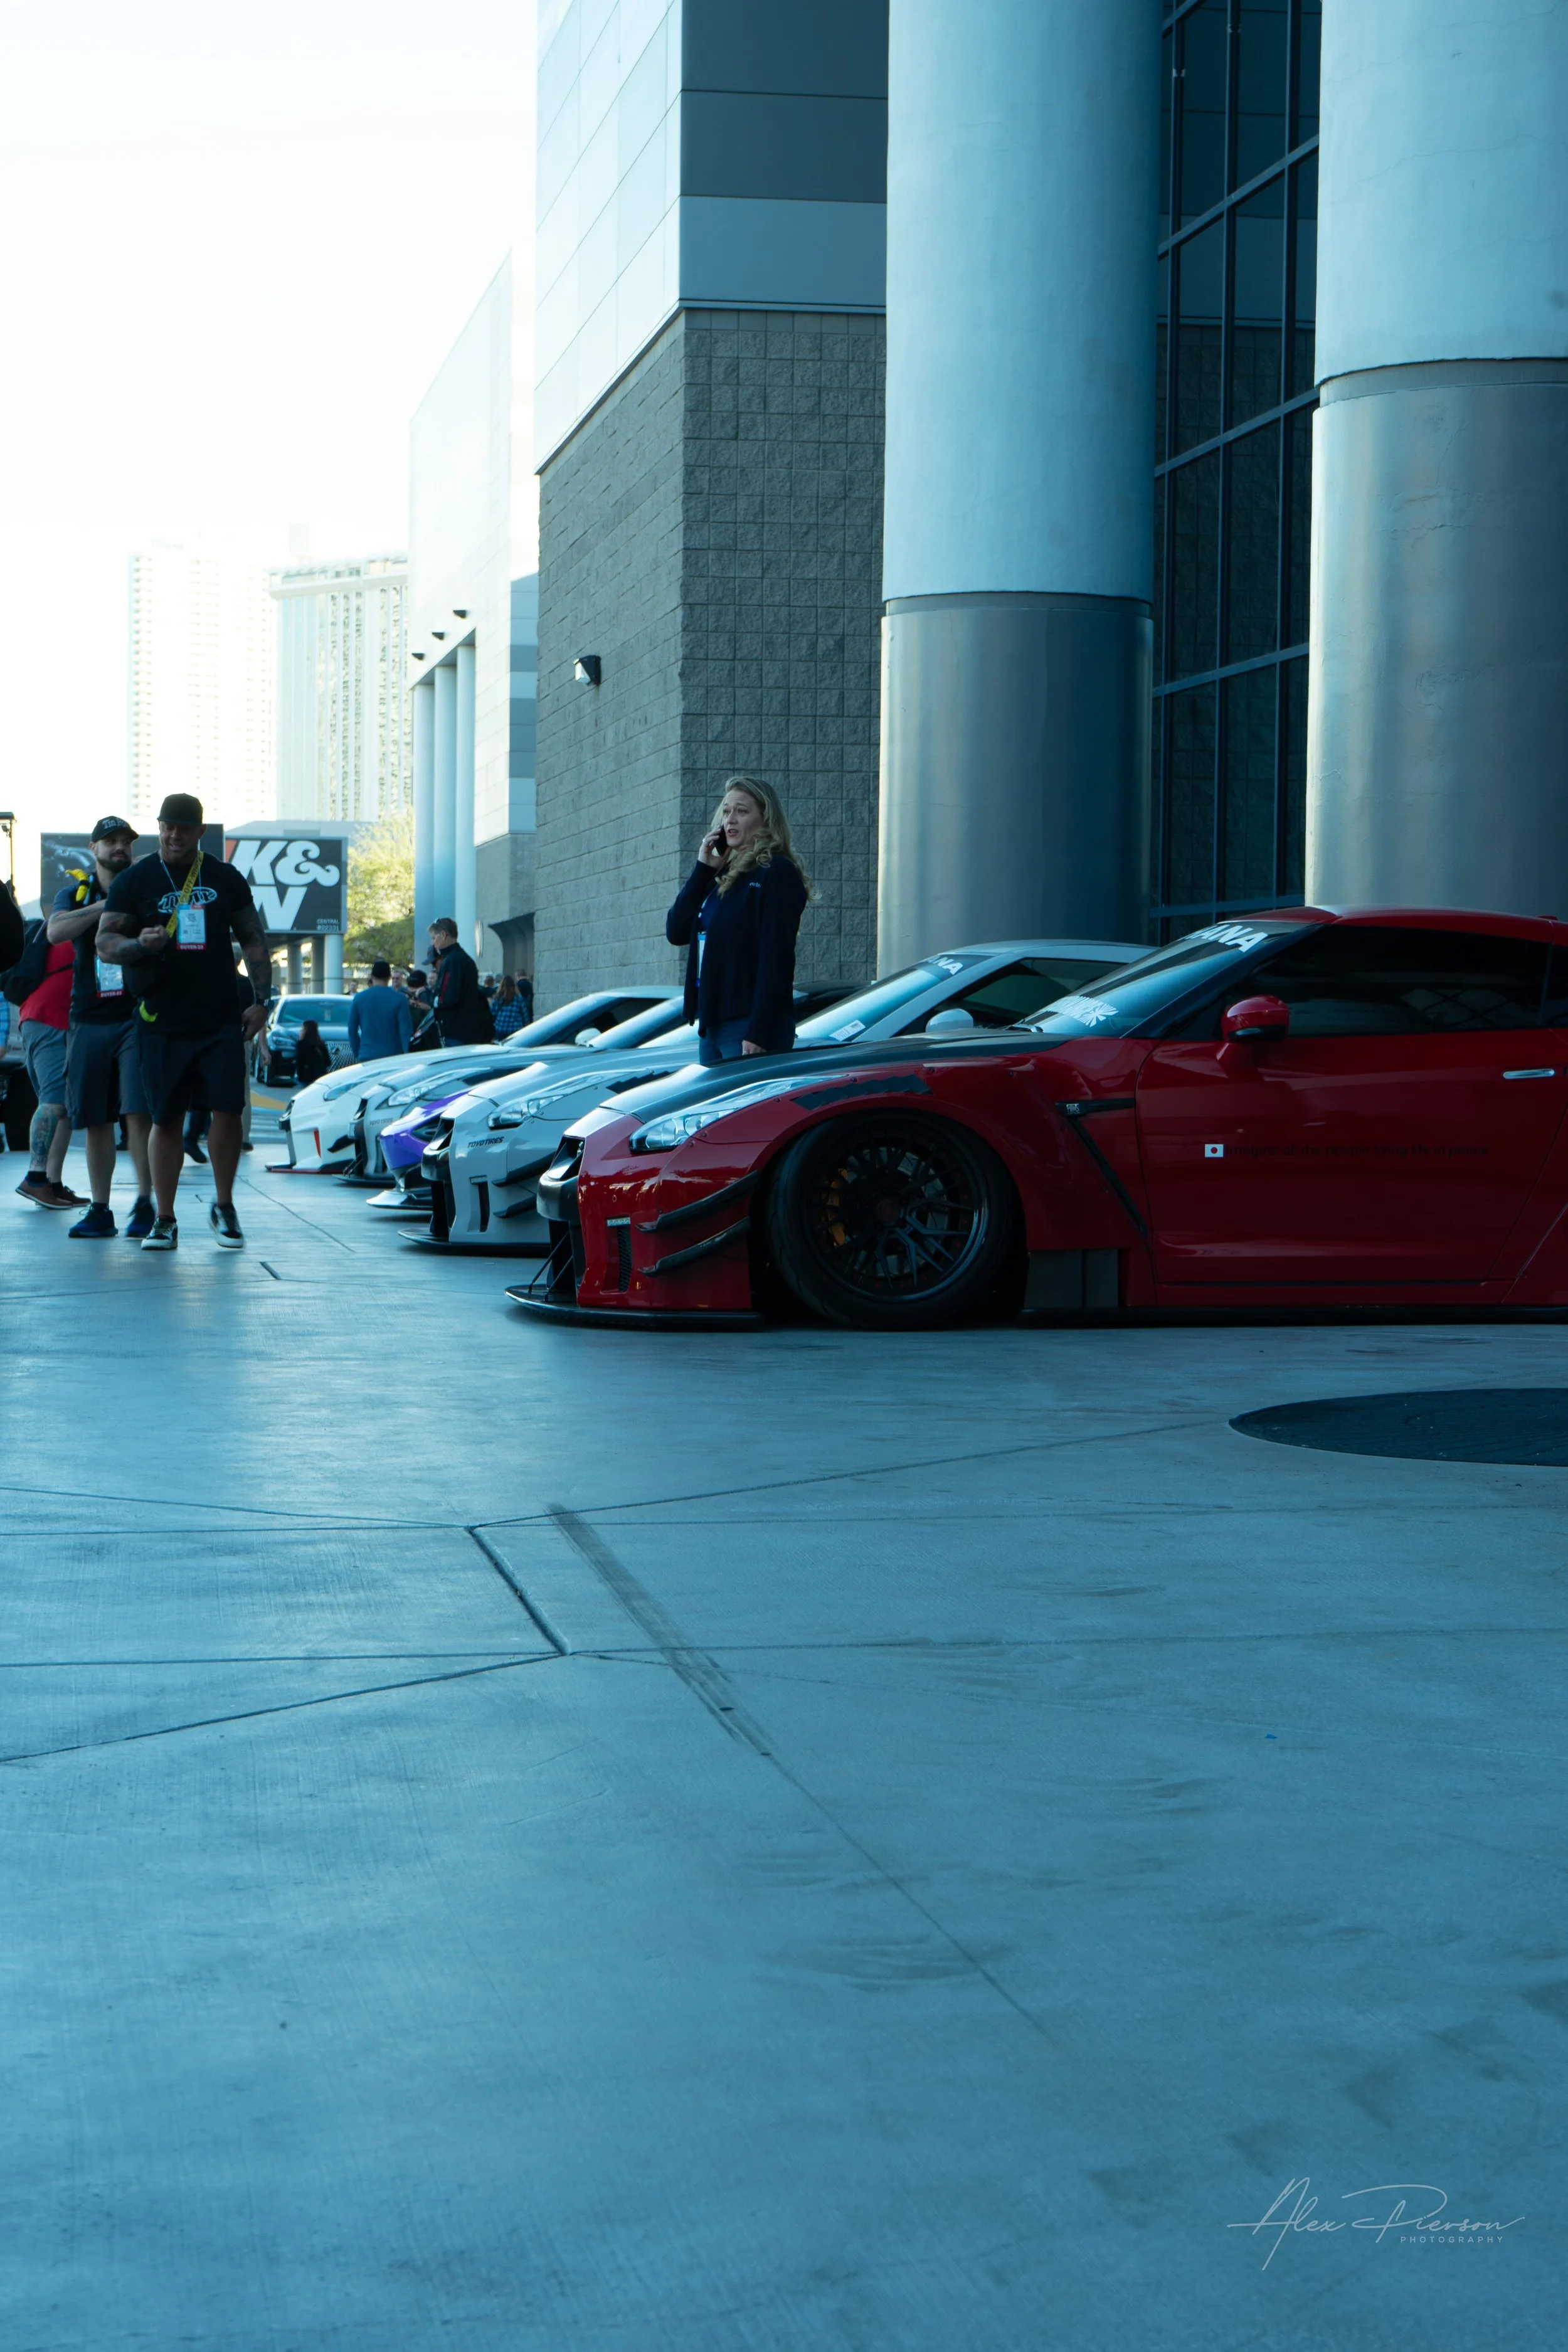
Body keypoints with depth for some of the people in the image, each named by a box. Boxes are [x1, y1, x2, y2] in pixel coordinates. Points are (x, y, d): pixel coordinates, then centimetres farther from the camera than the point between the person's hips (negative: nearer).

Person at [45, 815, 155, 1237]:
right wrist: (106, 906, -18)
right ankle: (100, 1211, 11)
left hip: (137, 1017, -2)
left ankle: (144, 1204, -8)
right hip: (88, 1021, 2)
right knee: (95, 1120, 5)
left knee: (138, 1114, -13)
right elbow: (56, 930, -9)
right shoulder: (75, 893, 11)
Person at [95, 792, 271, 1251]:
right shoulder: (135, 881, 3)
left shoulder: (226, 880, 8)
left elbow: (253, 940, 14)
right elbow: (104, 942, 0)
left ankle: (223, 1208, 10)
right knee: (166, 1119, 2)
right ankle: (164, 1221, 9)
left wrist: (261, 999, 5)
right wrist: (139, 944, -21)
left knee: (228, 1109, -7)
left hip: (221, 1020, 1)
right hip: (162, 1022, -1)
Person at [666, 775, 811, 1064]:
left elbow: (776, 957, -14)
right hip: (711, 1024, 8)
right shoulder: (723, 875, 18)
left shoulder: (777, 873, -6)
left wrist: (759, 1033, -20)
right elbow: (676, 932, 12)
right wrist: (704, 867, 5)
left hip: (750, 1027, -8)